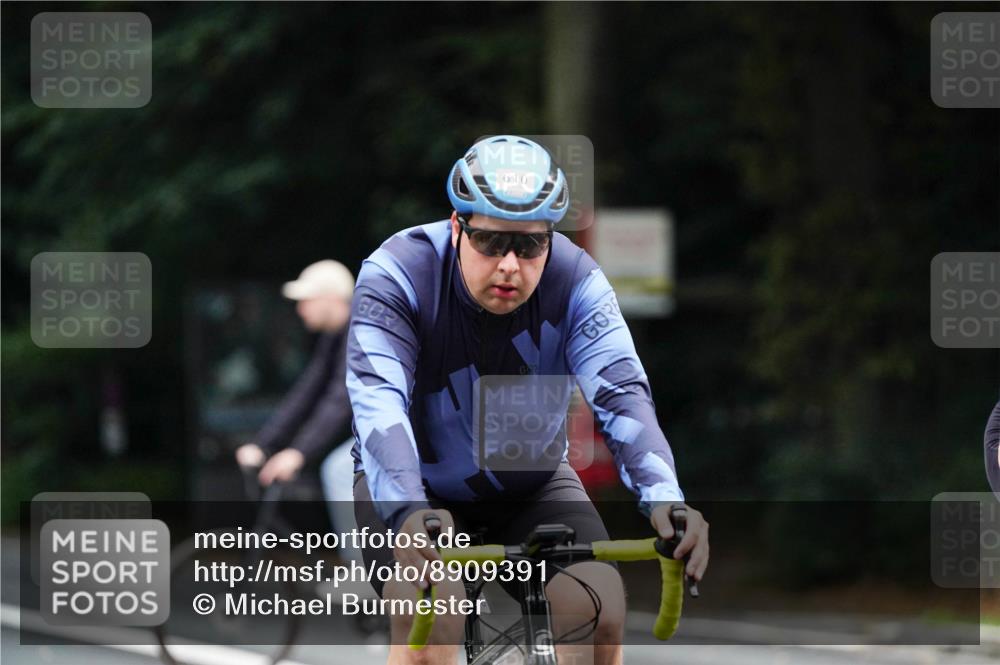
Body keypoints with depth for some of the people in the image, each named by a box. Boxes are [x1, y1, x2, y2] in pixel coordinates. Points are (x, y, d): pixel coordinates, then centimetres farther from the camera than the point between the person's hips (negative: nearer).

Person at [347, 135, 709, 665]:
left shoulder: (574, 280, -19)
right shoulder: (397, 274, -25)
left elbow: (620, 392, -31)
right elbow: (378, 401, -39)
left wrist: (663, 497, -50)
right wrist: (409, 513, -57)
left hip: (530, 485, 2)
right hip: (412, 486, -2)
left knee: (598, 604, -23)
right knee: (429, 613, -30)